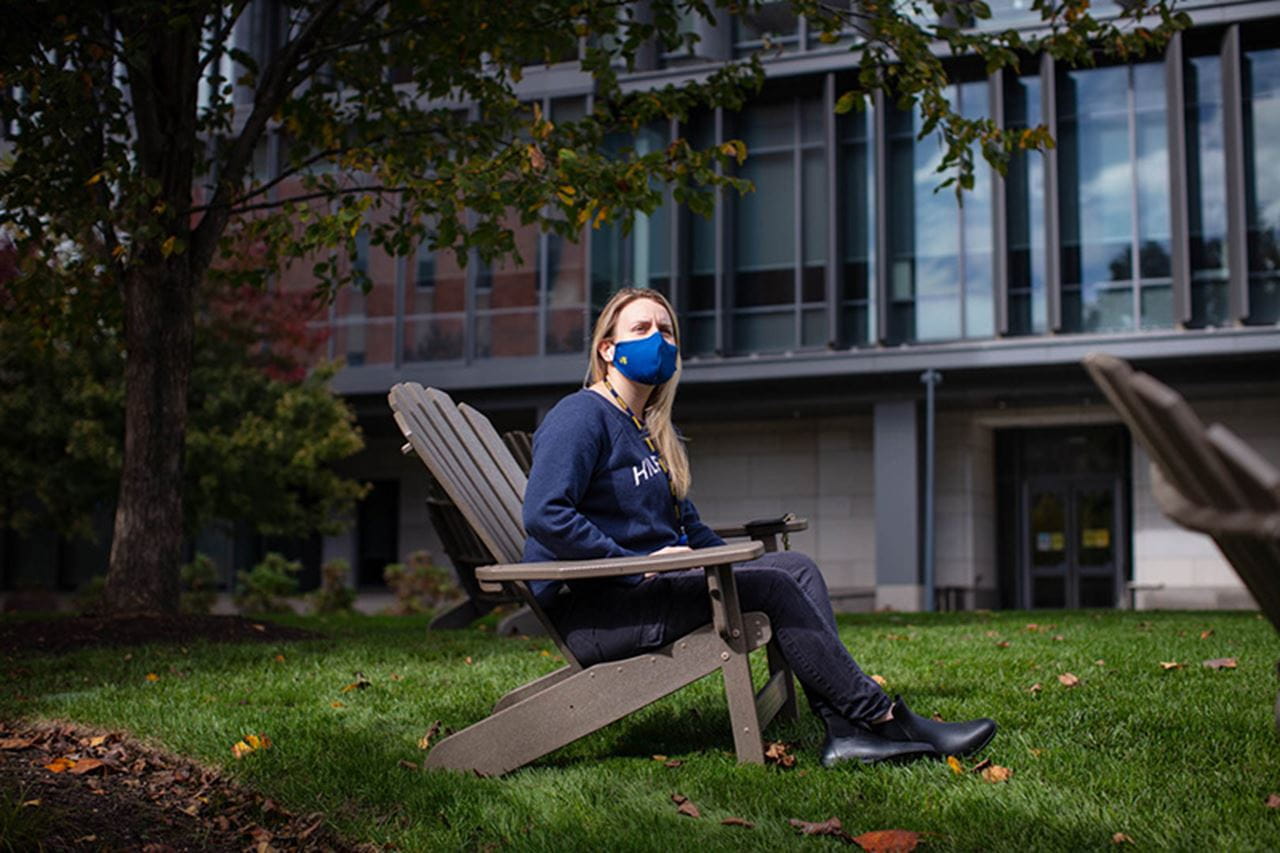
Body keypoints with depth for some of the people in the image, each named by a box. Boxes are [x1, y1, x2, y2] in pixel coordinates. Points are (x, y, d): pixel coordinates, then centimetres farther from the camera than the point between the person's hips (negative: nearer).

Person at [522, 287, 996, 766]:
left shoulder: (652, 431, 21)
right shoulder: (582, 416, -8)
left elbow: (686, 523, 28)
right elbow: (545, 516, -21)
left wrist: (739, 565, 11)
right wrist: (637, 565, -21)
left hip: (642, 585, 9)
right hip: (590, 610, -9)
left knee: (796, 567, -7)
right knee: (773, 586, -19)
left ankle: (845, 730, -20)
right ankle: (883, 718, -13)